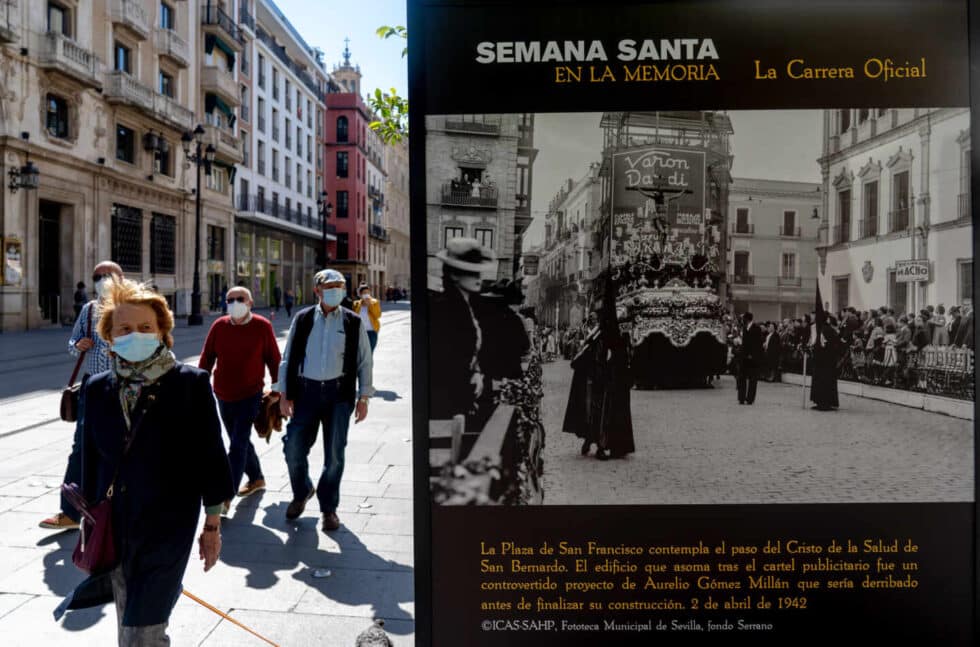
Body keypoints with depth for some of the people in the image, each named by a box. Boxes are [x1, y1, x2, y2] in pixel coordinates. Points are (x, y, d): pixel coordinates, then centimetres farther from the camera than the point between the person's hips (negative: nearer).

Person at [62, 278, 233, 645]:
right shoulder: (97, 390, 2)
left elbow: (209, 456, -6)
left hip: (168, 526, -4)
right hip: (114, 528, 5)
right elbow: (90, 463, 10)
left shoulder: (190, 384, -10)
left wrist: (212, 525, -4)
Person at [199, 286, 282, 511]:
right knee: (240, 442, 18)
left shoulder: (262, 326, -8)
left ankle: (226, 496, -7)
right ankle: (256, 478, 39)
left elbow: (274, 359, -1)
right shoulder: (219, 326, 0)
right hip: (224, 396, 5)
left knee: (238, 445, -9)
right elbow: (206, 359, 7)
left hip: (250, 395, -5)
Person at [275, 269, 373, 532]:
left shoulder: (353, 322, 3)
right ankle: (301, 493, 31)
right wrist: (283, 395, 2)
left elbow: (364, 362, 6)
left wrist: (363, 397, 1)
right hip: (306, 391, 1)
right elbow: (288, 358, 7)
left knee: (334, 454, 3)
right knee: (293, 449, 1)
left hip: (339, 394, -1)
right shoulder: (302, 319, 4)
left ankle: (329, 507, 22)